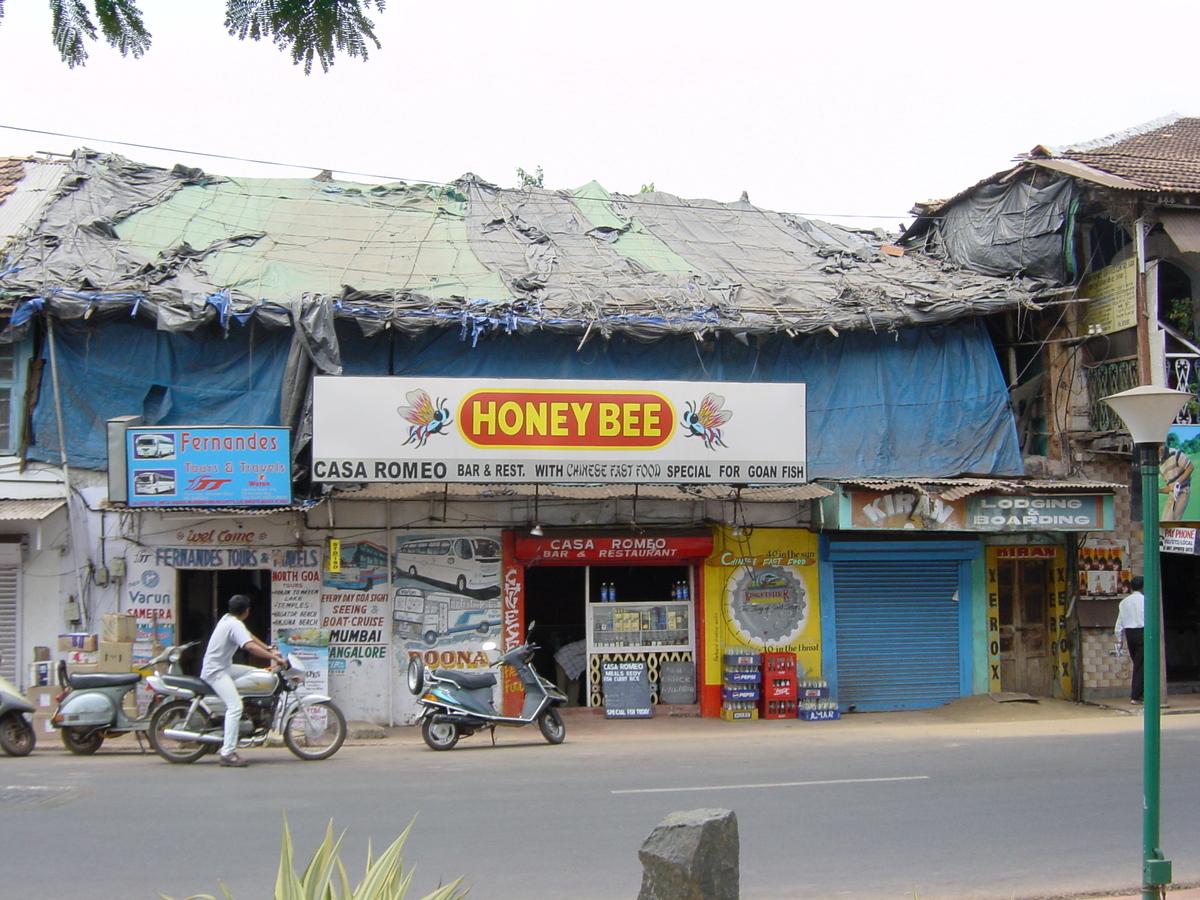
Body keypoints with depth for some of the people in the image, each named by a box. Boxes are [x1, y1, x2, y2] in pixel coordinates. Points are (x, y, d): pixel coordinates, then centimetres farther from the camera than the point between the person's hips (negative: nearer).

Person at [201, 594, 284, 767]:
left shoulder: (227, 618, 10)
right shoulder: (235, 625, -19)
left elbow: (249, 636, 18)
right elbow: (250, 646, -32)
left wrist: (269, 649, 12)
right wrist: (274, 657, -31)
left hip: (223, 667, 10)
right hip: (217, 672, -10)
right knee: (235, 706, -21)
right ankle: (228, 753, -27)